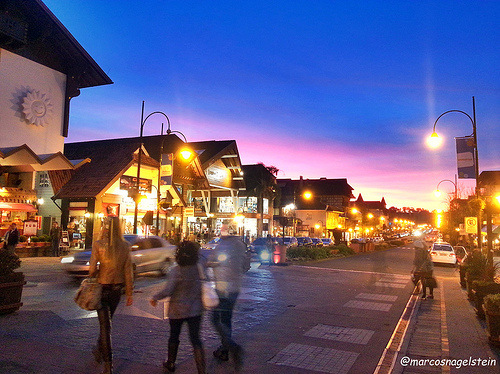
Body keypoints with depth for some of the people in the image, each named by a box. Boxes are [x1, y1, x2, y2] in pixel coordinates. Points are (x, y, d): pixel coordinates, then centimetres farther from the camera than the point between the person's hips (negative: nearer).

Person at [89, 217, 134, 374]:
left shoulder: (98, 245, -13)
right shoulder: (125, 246, -5)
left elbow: (92, 269, -14)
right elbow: (128, 271, -3)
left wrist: (92, 280, 8)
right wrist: (129, 293, 4)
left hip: (102, 288, -3)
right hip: (117, 289, 3)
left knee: (105, 324, 6)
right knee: (107, 321, 24)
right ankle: (99, 351, 44)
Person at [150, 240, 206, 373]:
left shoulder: (176, 270, -18)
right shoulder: (199, 269, -6)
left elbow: (167, 290, -22)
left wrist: (155, 298, -7)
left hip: (177, 310, -2)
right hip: (195, 309, 2)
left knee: (174, 336, 19)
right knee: (195, 339, 5)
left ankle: (170, 363, 37)